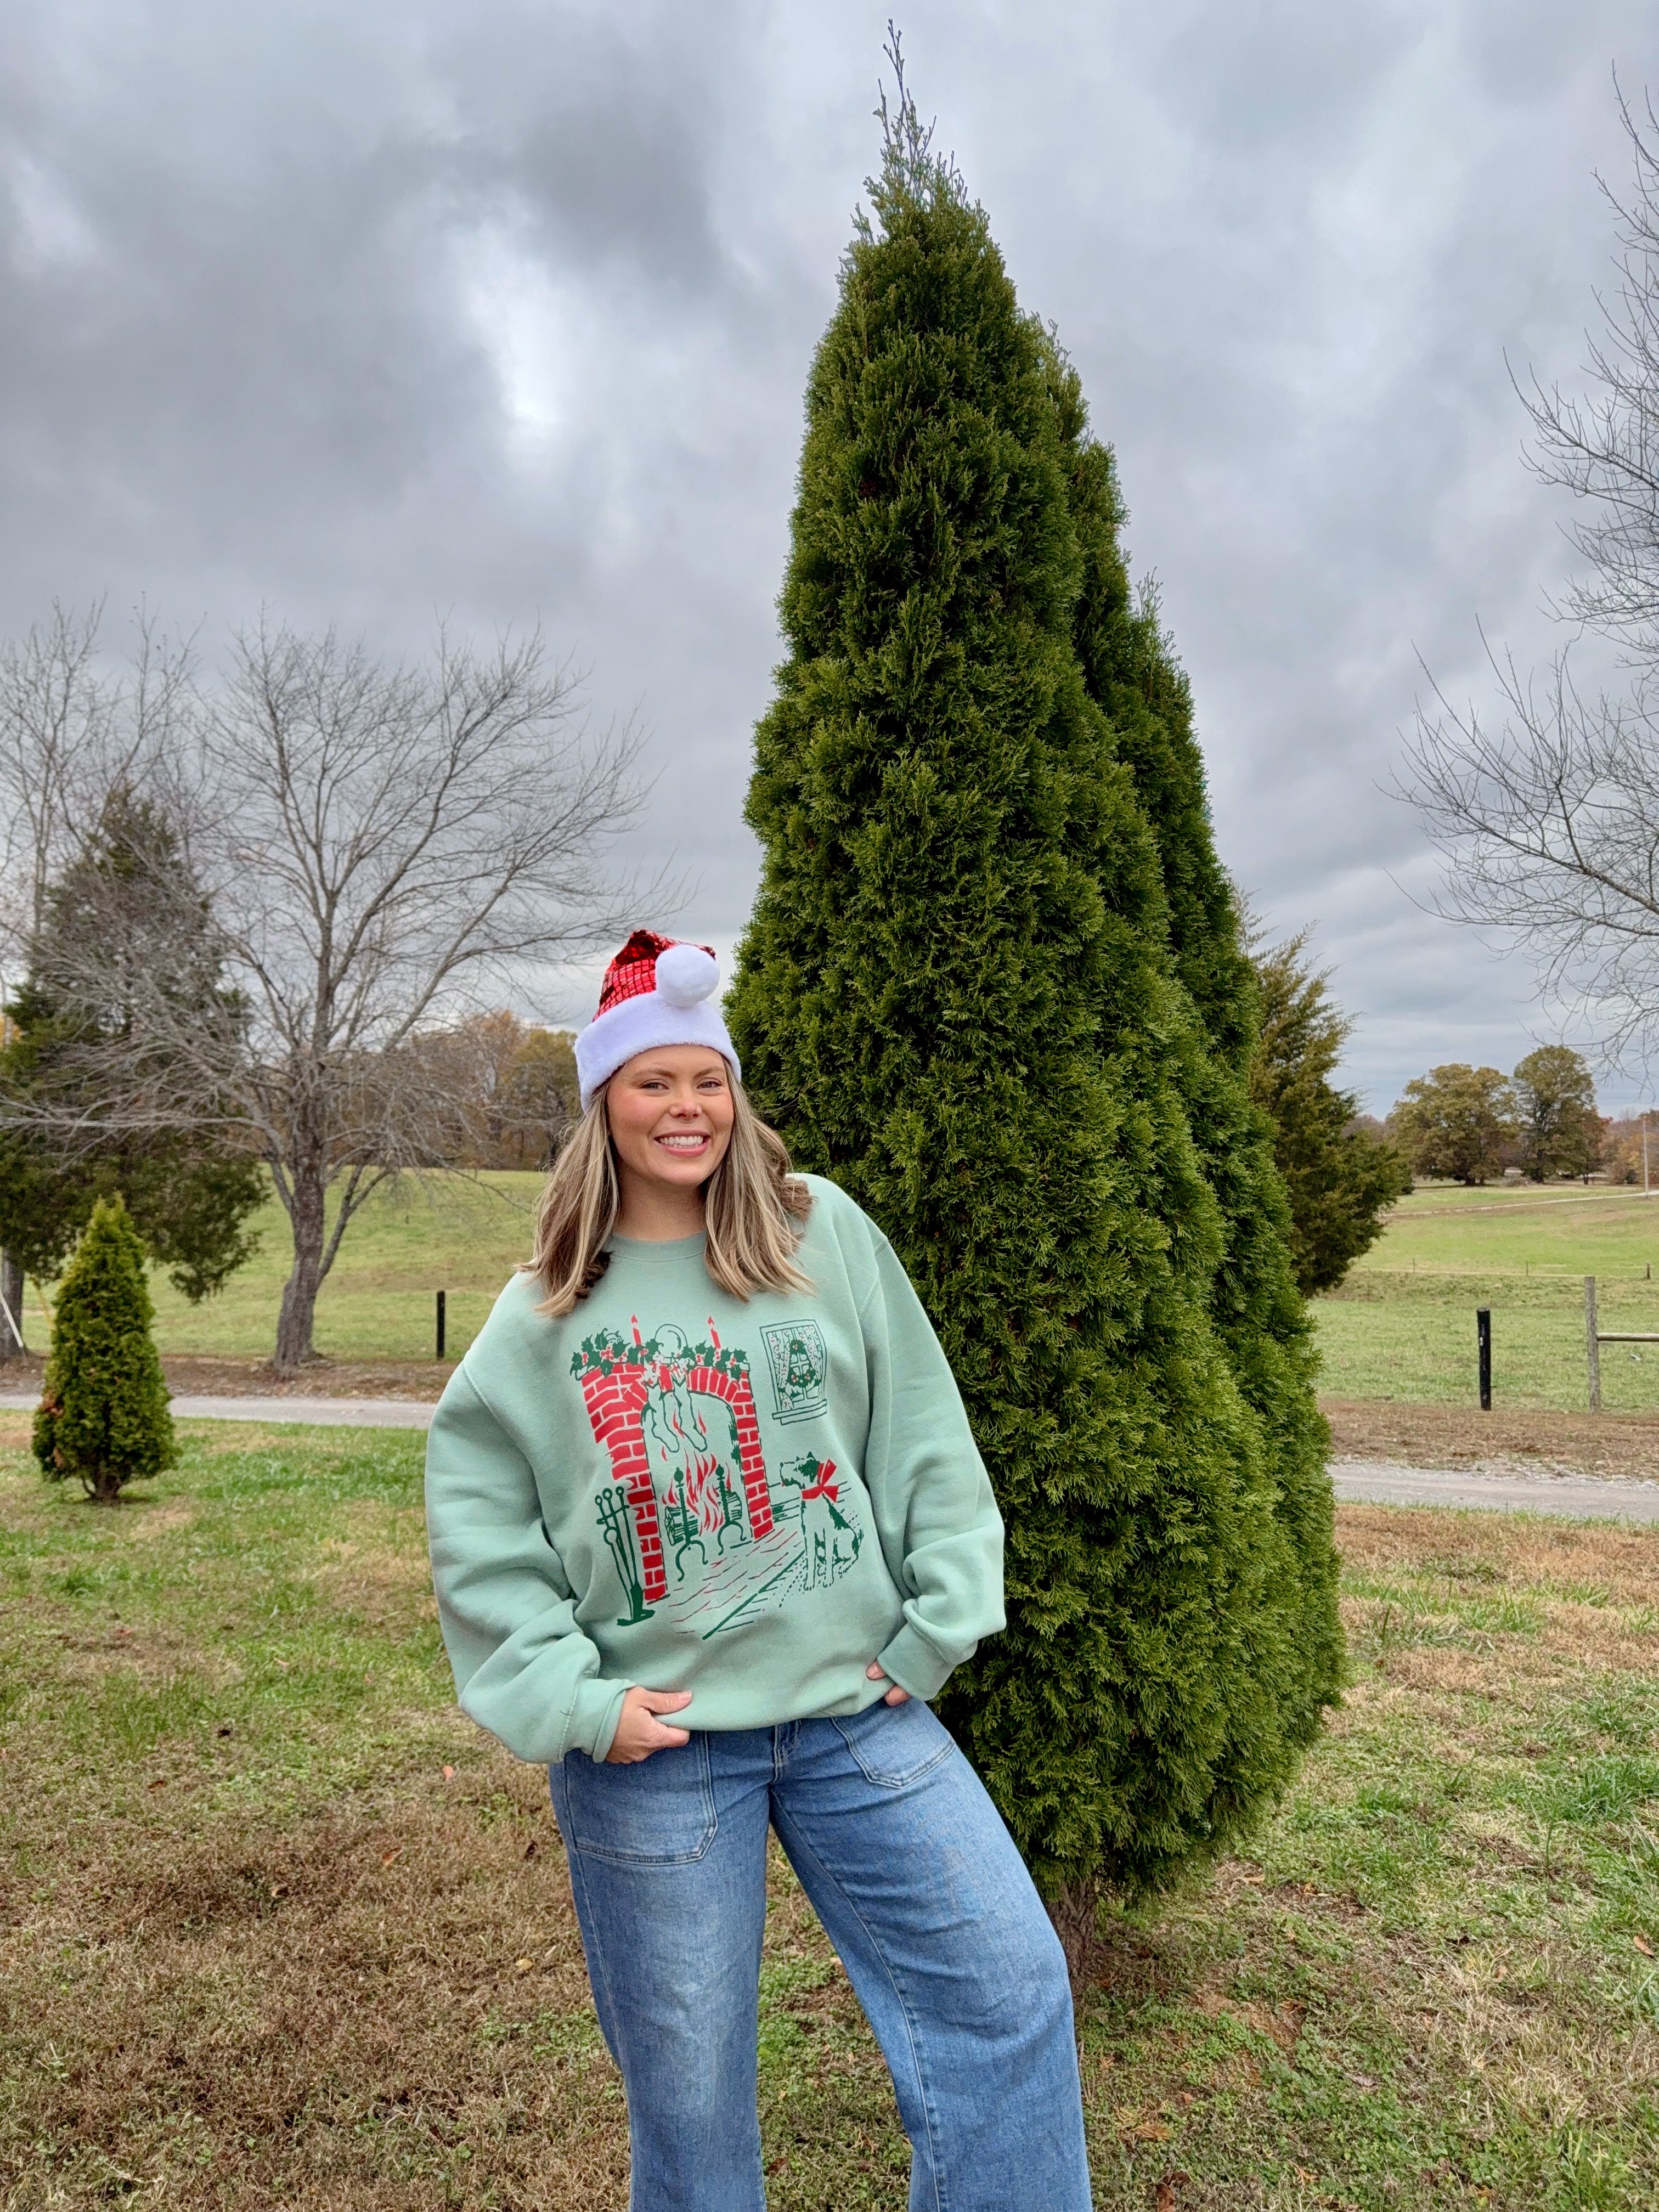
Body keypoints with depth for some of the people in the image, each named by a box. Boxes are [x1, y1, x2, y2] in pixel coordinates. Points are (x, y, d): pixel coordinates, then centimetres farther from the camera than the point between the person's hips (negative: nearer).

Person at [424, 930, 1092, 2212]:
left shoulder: (828, 1236, -1)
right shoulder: (546, 1310, -1)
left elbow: (924, 1440, 1)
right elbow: (478, 1525, 0)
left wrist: (937, 1628, -3)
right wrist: (571, 1699, -7)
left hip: (860, 1710, 1)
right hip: (654, 1746, 0)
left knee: (1009, 1988, 1)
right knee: (686, 2085, 13)